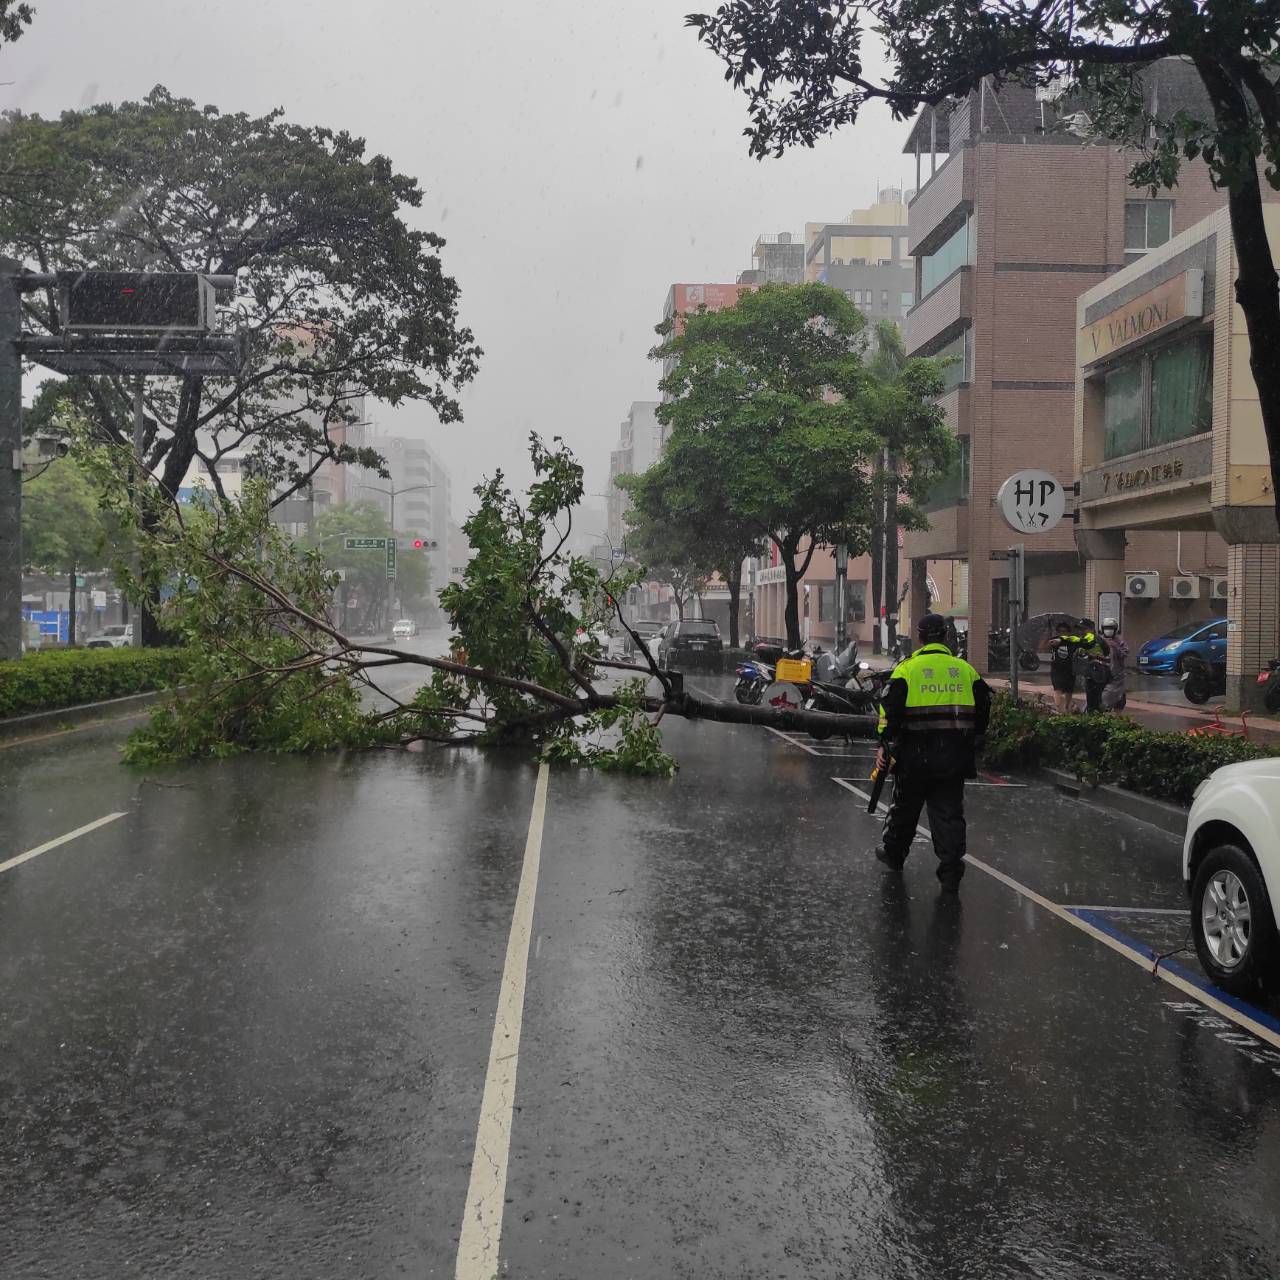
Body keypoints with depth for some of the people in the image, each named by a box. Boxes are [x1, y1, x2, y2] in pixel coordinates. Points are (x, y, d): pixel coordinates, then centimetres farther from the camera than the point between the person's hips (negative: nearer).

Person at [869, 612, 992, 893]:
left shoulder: (907, 668, -3)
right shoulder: (965, 669, 8)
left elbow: (890, 709, -8)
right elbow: (983, 709, 12)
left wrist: (884, 744, -3)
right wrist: (972, 743, 22)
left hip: (915, 754, -2)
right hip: (954, 755, 2)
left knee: (905, 806, 16)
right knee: (949, 812, 5)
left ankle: (893, 853, 34)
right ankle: (950, 871, 0)